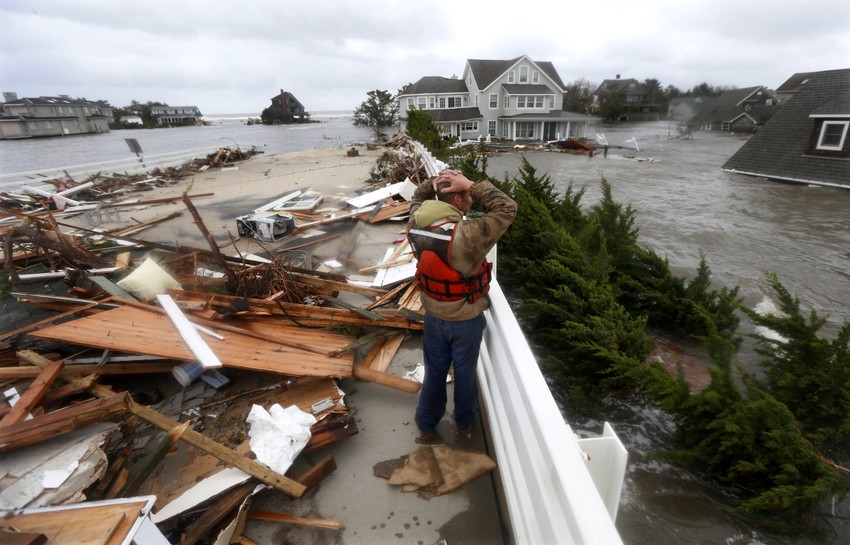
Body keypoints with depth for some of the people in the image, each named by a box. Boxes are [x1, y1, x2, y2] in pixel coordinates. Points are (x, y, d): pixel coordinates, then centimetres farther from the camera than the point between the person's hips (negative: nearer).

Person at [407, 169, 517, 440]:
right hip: (466, 321, -4)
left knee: (434, 372, 22)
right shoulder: (466, 235, -32)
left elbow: (418, 197, 9)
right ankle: (464, 424, 43)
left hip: (433, 317, 4)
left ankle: (427, 426, 40)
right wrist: (471, 185, -24)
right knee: (465, 372, 20)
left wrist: (434, 181, -10)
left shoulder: (416, 226, -14)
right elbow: (507, 209, -23)